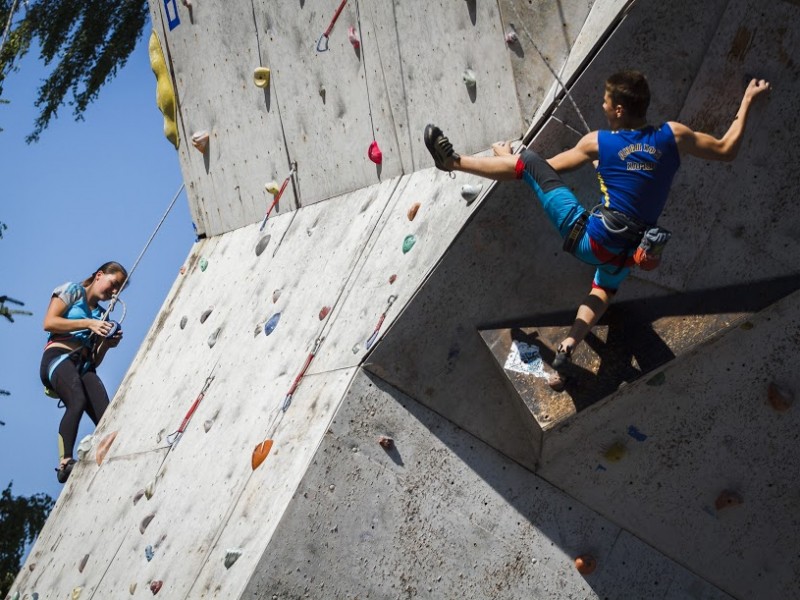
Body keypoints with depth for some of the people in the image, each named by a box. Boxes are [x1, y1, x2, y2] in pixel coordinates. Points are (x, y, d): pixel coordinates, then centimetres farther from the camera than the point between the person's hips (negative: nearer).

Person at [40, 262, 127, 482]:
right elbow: (49, 322, -3)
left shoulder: (101, 315, 28)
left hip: (84, 367, 6)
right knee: (78, 401, -37)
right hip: (58, 357, -6)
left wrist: (107, 343, 4)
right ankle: (65, 462, -44)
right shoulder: (73, 291, 12)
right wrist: (88, 324, -8)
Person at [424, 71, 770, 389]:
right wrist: (748, 100, 17)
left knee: (529, 161, 4)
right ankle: (569, 346, 20)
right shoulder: (673, 135, -2)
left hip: (588, 236, -4)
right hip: (626, 253, 4)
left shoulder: (597, 142, -5)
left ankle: (453, 161, 11)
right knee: (604, 287, 39)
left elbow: (548, 167, 9)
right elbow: (726, 150, 8)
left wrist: (507, 157, 26)